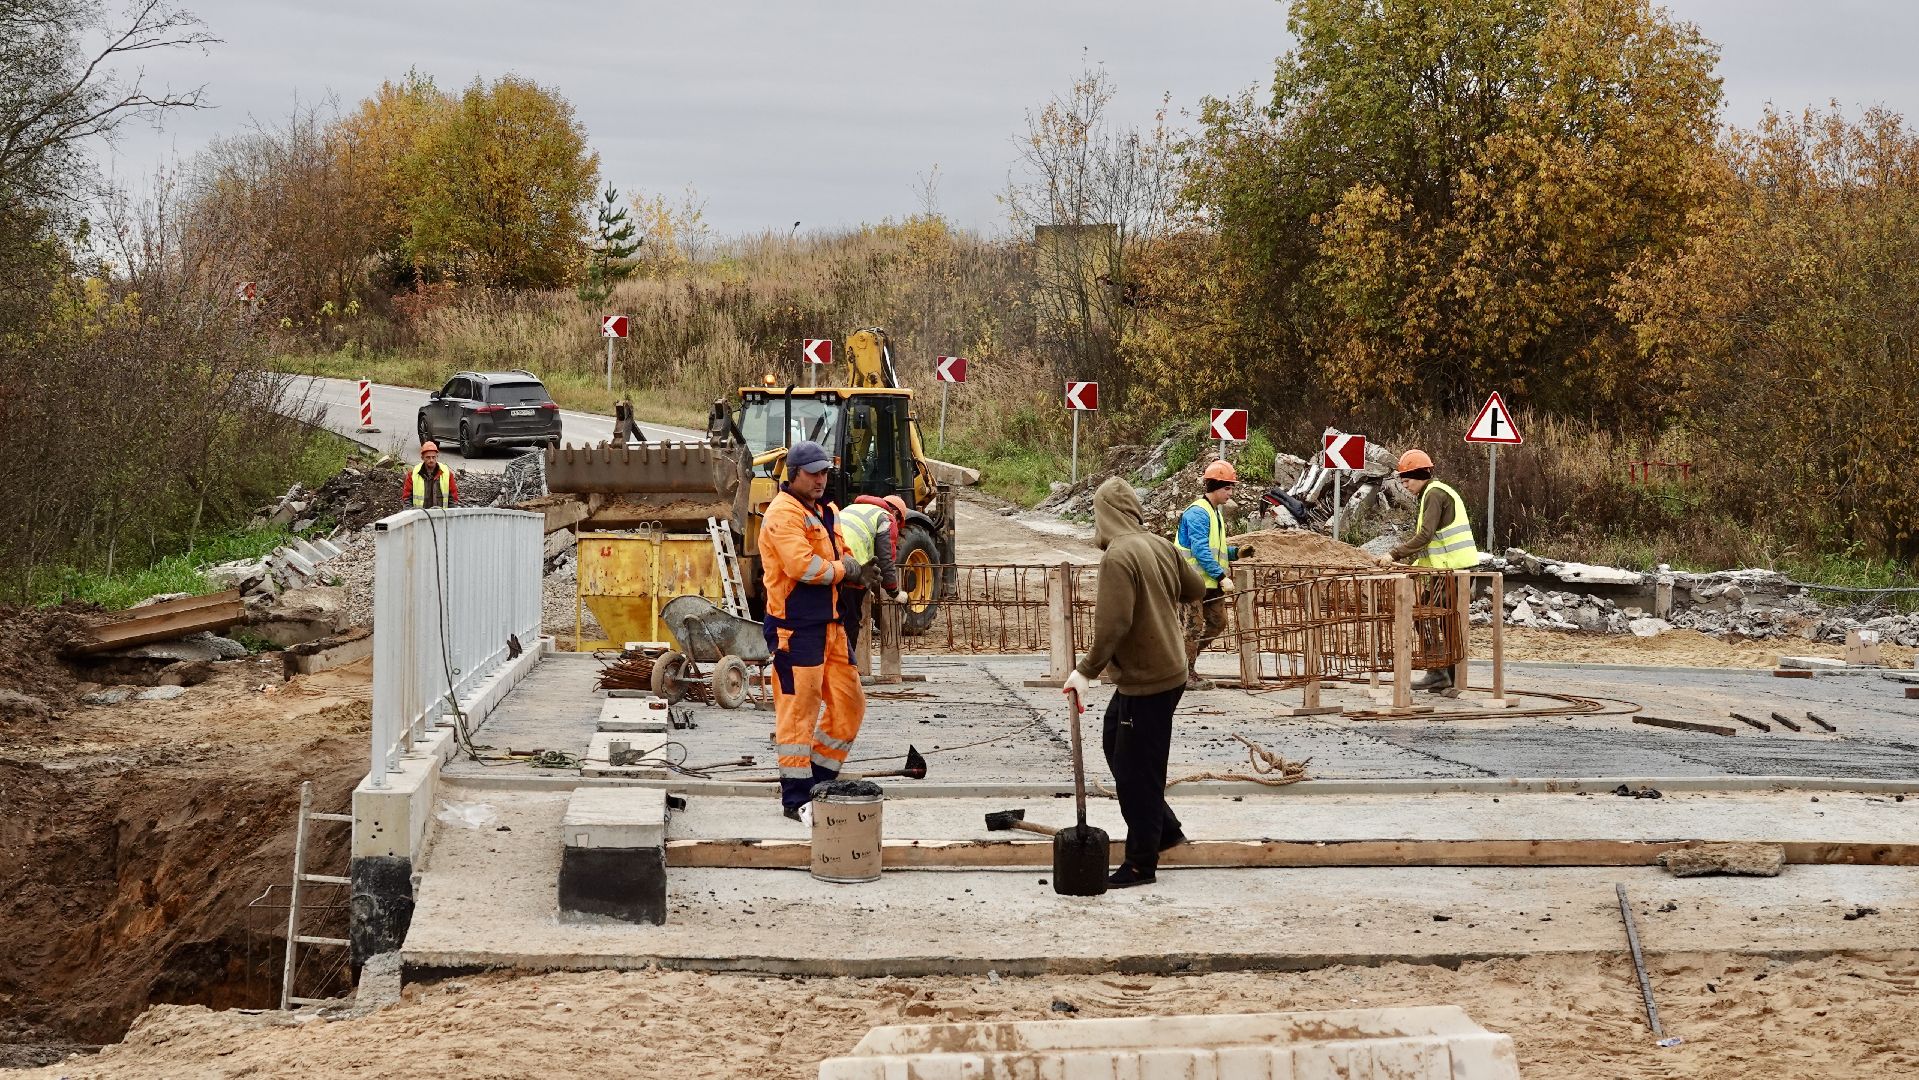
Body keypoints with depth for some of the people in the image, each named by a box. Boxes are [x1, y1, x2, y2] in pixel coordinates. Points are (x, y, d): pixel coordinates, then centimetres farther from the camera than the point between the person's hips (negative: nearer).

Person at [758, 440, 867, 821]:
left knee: (849, 702, 10)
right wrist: (842, 569, -8)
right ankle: (795, 797, 1)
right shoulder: (784, 512, -11)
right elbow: (802, 565, -23)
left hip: (830, 624, 9)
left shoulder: (827, 511, 19)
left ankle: (818, 779, 21)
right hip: (796, 627, -9)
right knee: (798, 708, -5)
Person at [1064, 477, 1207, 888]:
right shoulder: (1161, 546, 2)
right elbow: (1195, 588, 13)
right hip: (1168, 671, 9)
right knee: (1115, 744, 24)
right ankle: (1164, 828, 31)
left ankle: (1141, 864, 9)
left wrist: (1087, 670, -19)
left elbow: (1113, 624, -27)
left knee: (1136, 774, 1)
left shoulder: (1118, 555, -22)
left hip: (1145, 681, -9)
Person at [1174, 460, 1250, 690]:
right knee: (1195, 626, -4)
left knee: (1218, 623, 12)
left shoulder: (1215, 513, 17)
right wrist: (1221, 576, -26)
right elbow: (1200, 551, -23)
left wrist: (1236, 553, 7)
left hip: (1211, 583, 10)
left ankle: (1186, 658, 24)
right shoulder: (1198, 513, -15)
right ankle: (1188, 675, 5)